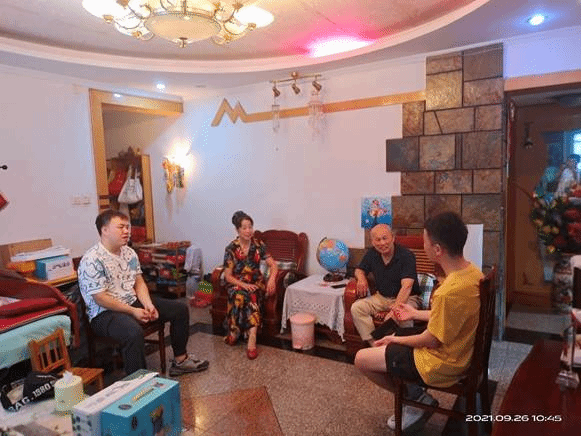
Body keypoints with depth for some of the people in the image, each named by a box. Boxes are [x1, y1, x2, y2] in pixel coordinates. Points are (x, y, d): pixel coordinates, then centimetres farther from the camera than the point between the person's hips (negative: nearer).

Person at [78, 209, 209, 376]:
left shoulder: (129, 253, 7)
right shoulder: (92, 260, -18)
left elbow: (139, 282, 9)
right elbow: (100, 298, -20)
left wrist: (148, 305, -9)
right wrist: (133, 311, -21)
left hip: (133, 302, 9)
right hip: (105, 312, -8)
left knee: (180, 309, 5)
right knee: (134, 332, -41)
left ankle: (180, 360, 18)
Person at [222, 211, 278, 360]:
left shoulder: (259, 245, -1)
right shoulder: (231, 248, -6)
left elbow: (273, 265, -2)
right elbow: (228, 276, -5)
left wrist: (272, 279, -23)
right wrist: (244, 285, -21)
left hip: (255, 282, 1)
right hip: (237, 283, -1)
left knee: (251, 296, -34)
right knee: (240, 295, -35)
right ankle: (252, 336, -29)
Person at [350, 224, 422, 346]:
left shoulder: (406, 255, -18)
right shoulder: (372, 254, 2)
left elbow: (406, 286, -29)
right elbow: (359, 270, 18)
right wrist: (361, 278, -9)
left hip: (407, 298, -5)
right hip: (381, 297, 5)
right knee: (356, 308, -18)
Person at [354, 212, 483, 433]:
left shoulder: (448, 292, -35)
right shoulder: (472, 272, -7)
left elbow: (431, 340, -21)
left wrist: (396, 340, -5)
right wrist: (416, 314, 14)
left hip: (442, 363, -9)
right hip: (460, 351, 9)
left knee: (361, 359, 0)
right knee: (389, 346, 25)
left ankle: (414, 397, 12)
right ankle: (416, 395, 20)